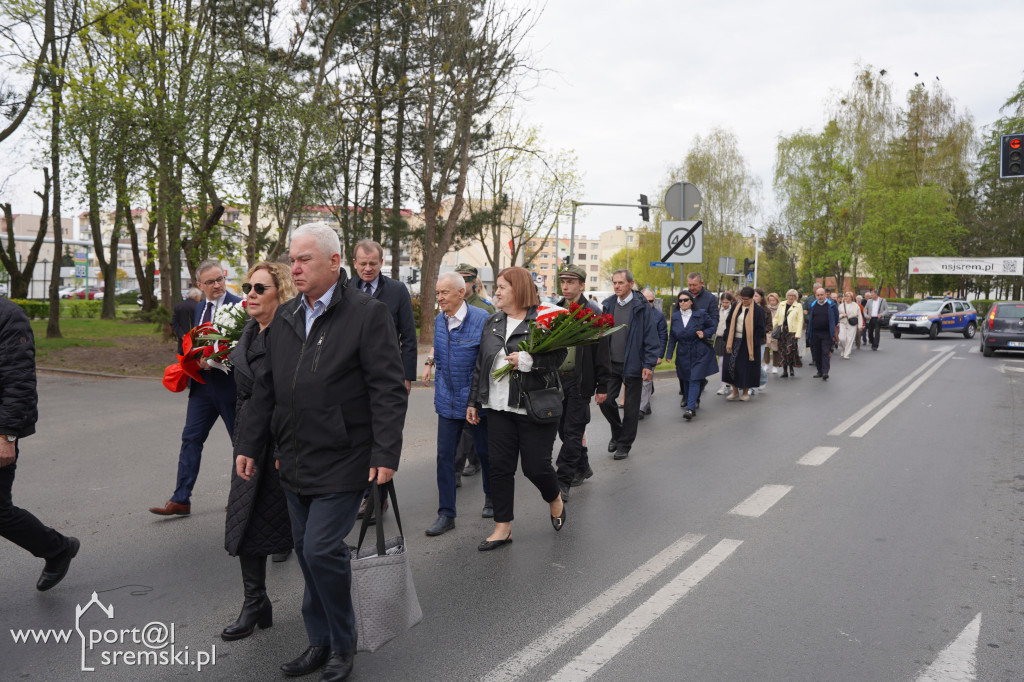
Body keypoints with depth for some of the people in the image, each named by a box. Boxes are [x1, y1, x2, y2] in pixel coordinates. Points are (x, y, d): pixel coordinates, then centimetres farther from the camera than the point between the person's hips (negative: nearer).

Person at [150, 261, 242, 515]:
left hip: (229, 385, -6)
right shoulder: (200, 308, 13)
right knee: (191, 439, 4)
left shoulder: (239, 305, -10)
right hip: (202, 385, 6)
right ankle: (181, 499, 8)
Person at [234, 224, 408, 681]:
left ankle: (342, 645, 16)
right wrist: (248, 445, 13)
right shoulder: (285, 317, 10)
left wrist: (386, 454, -17)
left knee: (321, 549, -7)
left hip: (342, 462, -6)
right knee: (307, 551, 13)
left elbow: (389, 390, -13)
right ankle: (320, 642, 30)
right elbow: (266, 388, 16)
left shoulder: (367, 314, -10)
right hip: (295, 462, 7)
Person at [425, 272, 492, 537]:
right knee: (444, 455, 2)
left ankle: (491, 498, 35)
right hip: (447, 402, 5)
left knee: (485, 452, 12)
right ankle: (446, 514, 11)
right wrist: (439, 393, 14)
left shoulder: (481, 319, -13)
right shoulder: (439, 321, 6)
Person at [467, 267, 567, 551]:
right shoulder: (492, 323, 13)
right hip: (499, 408, 6)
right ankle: (502, 527, 17)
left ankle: (555, 499, 33)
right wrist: (474, 401, 16)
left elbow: (558, 356, -12)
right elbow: (481, 365, 17)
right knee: (500, 466, 5)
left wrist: (529, 361, -25)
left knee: (535, 465, -1)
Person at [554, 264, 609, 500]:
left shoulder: (592, 312, -6)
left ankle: (563, 482, 0)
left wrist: (602, 386, -8)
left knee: (573, 431, -4)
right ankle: (582, 467, 32)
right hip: (557, 378, 6)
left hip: (580, 380, -6)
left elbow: (602, 352, -6)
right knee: (564, 428, 13)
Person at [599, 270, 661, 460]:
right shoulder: (608, 305, 6)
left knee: (631, 407, 5)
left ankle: (624, 444, 19)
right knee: (605, 400, 2)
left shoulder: (641, 307, -7)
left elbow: (651, 336, -7)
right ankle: (617, 432, 28)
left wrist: (649, 364, -12)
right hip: (611, 364, 4)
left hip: (632, 364, -4)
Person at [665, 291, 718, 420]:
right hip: (683, 354, 4)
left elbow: (713, 326, 7)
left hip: (699, 354, -3)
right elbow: (672, 337, 8)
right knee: (685, 380, 8)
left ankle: (690, 408, -14)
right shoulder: (675, 317, 4)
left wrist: (705, 333, -13)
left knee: (694, 380, -10)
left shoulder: (700, 315, -5)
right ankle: (692, 406, 25)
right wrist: (669, 354, 3)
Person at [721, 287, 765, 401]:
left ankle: (746, 392, 17)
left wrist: (752, 343, -12)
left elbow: (760, 329, -5)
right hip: (735, 341, 4)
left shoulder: (758, 310, -6)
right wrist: (728, 340, 1)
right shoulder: (735, 308, 6)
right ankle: (735, 392, 14)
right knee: (731, 365, 1)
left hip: (749, 343, -4)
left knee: (746, 367, 1)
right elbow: (729, 323, 11)